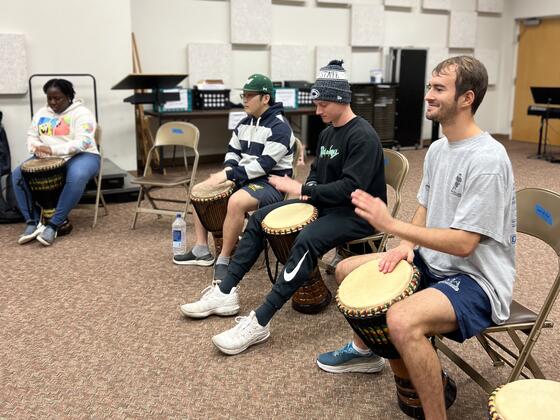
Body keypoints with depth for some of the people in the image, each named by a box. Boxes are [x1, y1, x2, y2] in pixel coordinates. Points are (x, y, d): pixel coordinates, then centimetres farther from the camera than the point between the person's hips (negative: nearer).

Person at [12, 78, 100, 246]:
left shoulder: (81, 113, -9)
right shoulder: (41, 113, 12)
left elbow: (83, 142, -21)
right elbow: (32, 136, 16)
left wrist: (53, 149, -30)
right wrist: (37, 149, -8)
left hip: (80, 156, -6)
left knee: (76, 177, -40)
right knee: (18, 175, -17)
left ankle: (53, 225, -34)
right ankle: (33, 222, -16)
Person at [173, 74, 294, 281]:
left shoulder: (279, 127, -18)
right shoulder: (245, 123, 9)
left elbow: (264, 165, -25)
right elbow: (233, 151, 18)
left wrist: (228, 175, -25)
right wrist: (228, 170, -5)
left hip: (272, 183, -9)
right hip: (245, 177, 9)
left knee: (236, 201, -37)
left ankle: (223, 261, -22)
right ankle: (201, 250, 8)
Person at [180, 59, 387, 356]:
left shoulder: (363, 136, -18)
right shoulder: (328, 132, 10)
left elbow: (351, 188, -27)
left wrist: (302, 190, -26)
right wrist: (307, 190, -2)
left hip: (357, 213, -9)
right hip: (325, 204, 10)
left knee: (307, 240, -37)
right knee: (259, 218, 1)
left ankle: (260, 322, -36)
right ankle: (226, 292, 0)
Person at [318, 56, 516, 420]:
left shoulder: (487, 160, -24)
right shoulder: (438, 149, 5)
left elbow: (463, 243, -27)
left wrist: (391, 224, -28)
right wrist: (407, 245, -4)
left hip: (478, 280, -9)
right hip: (434, 262, 9)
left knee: (402, 320, -37)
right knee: (347, 270, 12)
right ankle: (364, 348, 36)